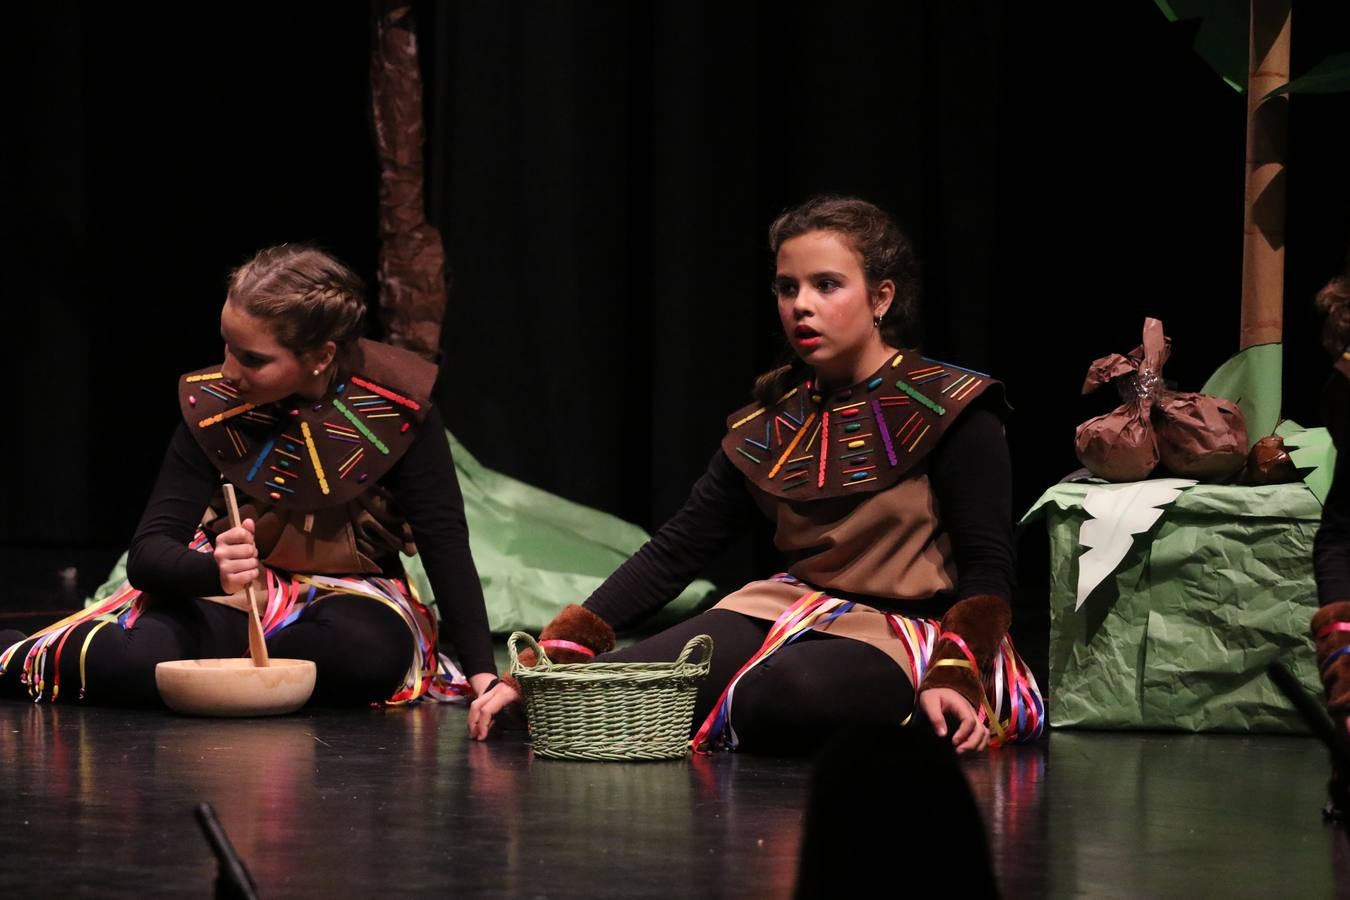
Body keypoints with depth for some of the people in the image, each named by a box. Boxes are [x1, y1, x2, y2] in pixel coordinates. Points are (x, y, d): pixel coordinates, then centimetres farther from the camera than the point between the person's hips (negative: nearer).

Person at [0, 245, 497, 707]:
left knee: (371, 655, -37)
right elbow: (148, 554, -17)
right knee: (130, 663, -32)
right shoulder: (211, 403, -15)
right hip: (233, 595, 0)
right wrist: (215, 571, -41)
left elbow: (445, 544, -13)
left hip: (352, 593, 0)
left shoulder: (396, 404, -18)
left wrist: (483, 673, -23)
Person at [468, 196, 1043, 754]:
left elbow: (988, 566, -10)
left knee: (781, 698, -39)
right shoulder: (772, 421, 9)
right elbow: (677, 550, 7)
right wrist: (546, 664, -3)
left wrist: (953, 676, -29)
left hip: (906, 628, -5)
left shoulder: (947, 412, -6)